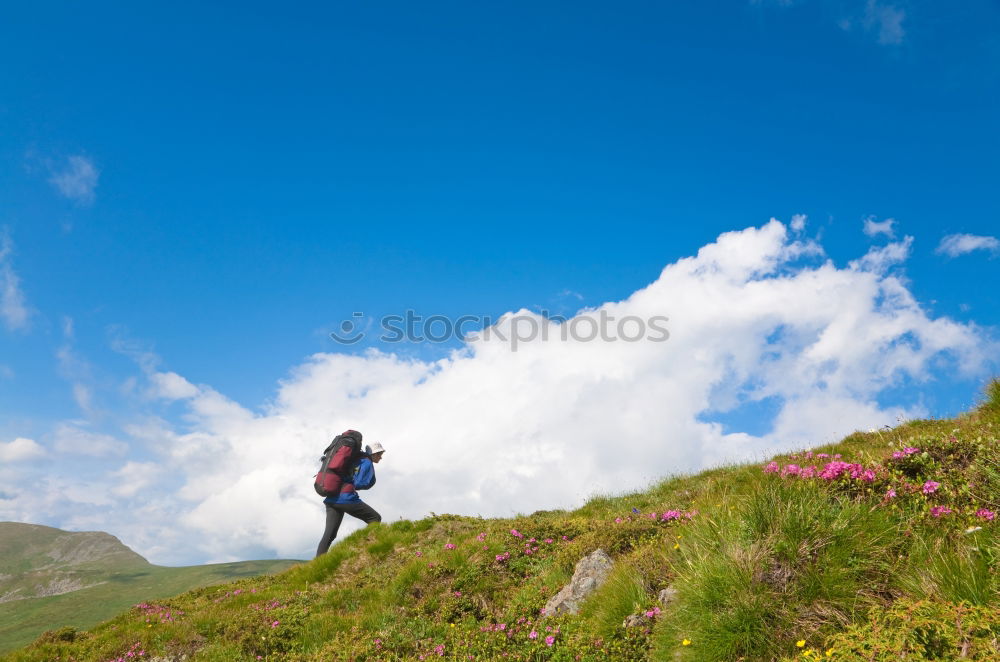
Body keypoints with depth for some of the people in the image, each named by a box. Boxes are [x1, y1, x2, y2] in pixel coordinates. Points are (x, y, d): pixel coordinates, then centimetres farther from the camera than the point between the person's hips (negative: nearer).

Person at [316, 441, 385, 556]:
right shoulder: (367, 463, 1)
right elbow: (361, 483, -9)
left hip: (332, 499, 8)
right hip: (346, 499, -8)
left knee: (329, 534, 3)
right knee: (375, 518, 3)